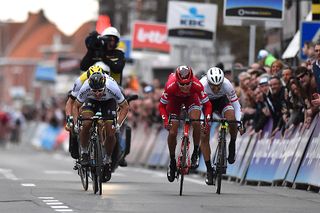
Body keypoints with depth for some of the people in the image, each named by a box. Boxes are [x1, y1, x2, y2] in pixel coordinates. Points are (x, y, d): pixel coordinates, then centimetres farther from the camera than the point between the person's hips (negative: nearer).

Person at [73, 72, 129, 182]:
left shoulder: (112, 88, -39)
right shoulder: (85, 88, -36)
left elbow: (125, 107, -24)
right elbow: (76, 106, -16)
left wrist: (118, 124, -35)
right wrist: (76, 123, -30)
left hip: (109, 102, 0)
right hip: (91, 101, 0)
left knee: (110, 134, -13)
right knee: (86, 124, -28)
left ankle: (107, 160, 12)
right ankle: (84, 152, -5)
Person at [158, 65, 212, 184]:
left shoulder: (197, 85, -38)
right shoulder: (170, 86, -39)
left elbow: (207, 104, -27)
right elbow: (162, 105, -27)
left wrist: (207, 120, -42)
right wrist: (165, 121, -43)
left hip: (191, 98, 0)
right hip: (174, 99, 0)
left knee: (196, 123, -27)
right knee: (172, 132, -8)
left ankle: (196, 153, -6)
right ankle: (172, 162, 13)